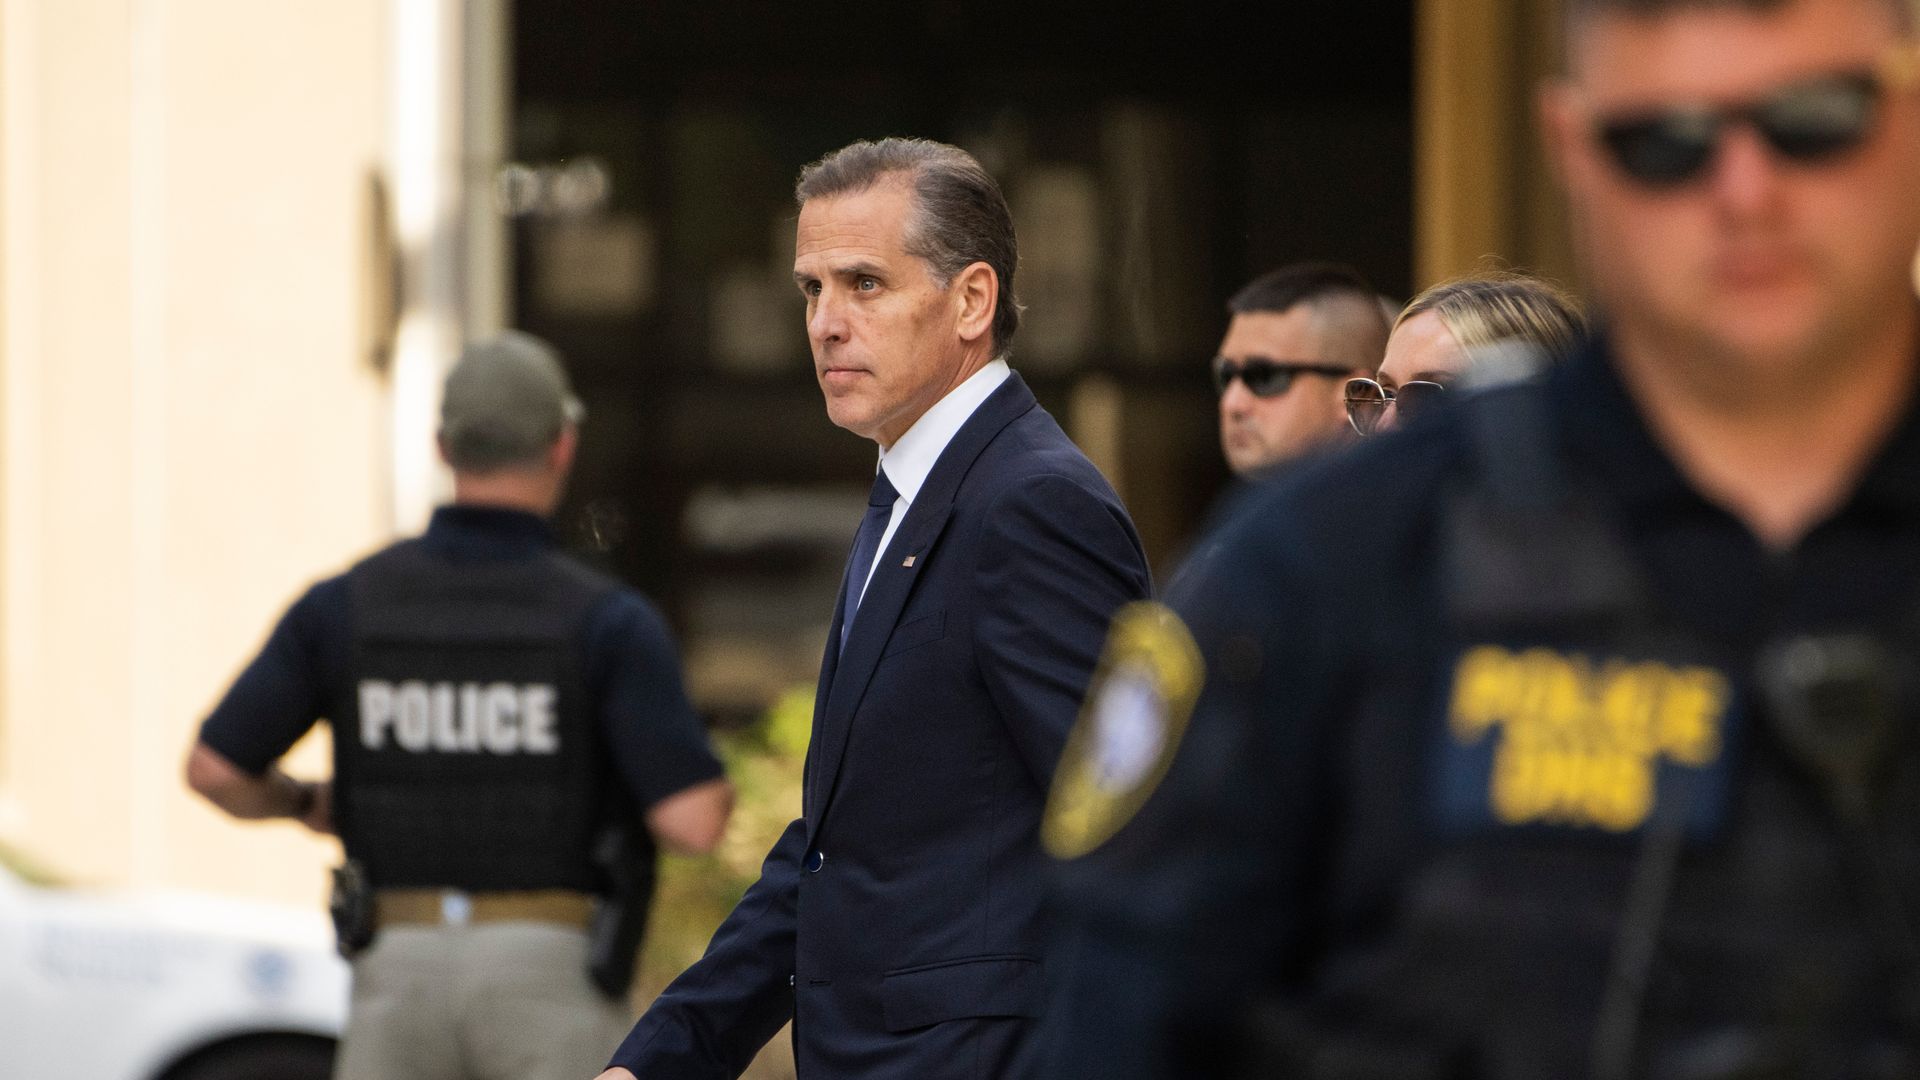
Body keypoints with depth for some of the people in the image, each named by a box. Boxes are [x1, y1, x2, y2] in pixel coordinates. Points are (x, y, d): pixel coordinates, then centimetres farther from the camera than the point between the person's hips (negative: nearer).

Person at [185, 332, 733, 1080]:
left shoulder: (345, 605, 0)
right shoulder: (608, 621, -9)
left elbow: (213, 769, 1)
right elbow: (692, 825, -17)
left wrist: (304, 805, 24)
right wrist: (710, 791, 10)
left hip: (403, 970, 3)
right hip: (547, 982, -3)